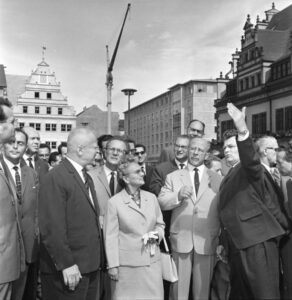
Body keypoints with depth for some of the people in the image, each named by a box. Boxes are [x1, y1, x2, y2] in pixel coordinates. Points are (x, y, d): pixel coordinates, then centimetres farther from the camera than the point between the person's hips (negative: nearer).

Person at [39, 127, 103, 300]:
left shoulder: (87, 178, 14)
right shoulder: (56, 178, -16)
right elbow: (52, 228, -20)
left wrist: (97, 258, 11)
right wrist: (66, 264, -19)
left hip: (91, 266, 8)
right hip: (69, 271, -8)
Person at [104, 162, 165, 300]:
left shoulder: (152, 198, 5)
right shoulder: (114, 202, -7)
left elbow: (160, 223, 16)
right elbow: (111, 236, -6)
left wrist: (158, 234, -5)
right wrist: (113, 265, -7)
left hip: (152, 261, 4)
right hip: (127, 264, -3)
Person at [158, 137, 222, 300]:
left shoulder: (217, 178, 8)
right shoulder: (173, 177, 9)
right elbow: (161, 203, -1)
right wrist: (178, 195, -18)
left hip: (207, 242, 0)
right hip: (180, 241, 0)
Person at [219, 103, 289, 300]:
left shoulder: (251, 169, -5)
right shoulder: (230, 176, 20)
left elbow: (251, 158, -29)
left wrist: (243, 131, -46)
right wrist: (224, 242, 21)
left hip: (257, 242, -8)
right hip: (237, 244, 9)